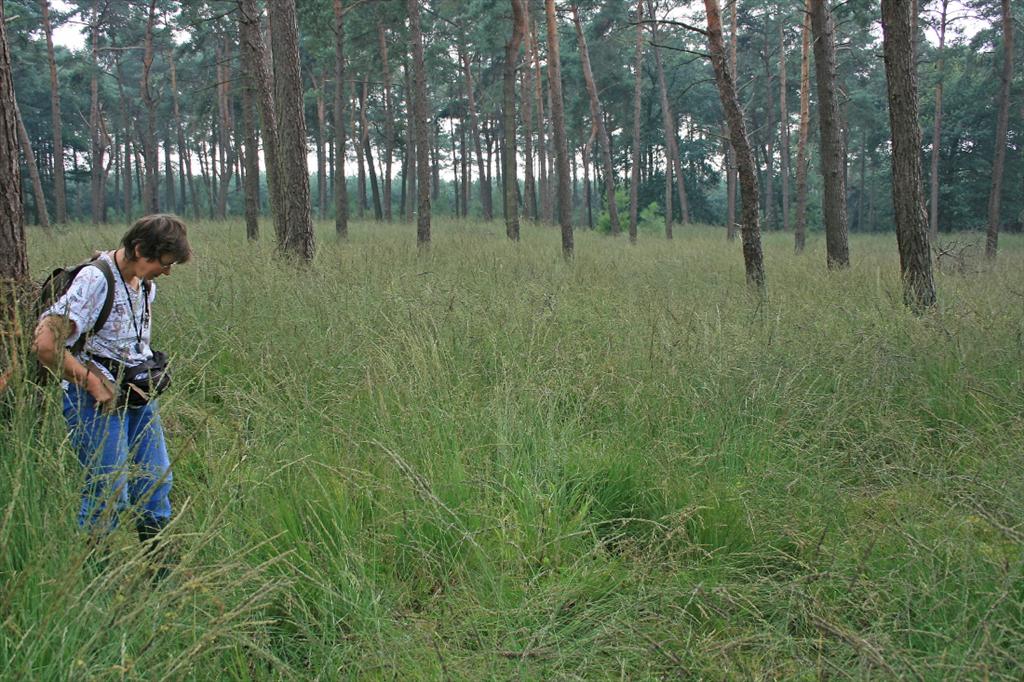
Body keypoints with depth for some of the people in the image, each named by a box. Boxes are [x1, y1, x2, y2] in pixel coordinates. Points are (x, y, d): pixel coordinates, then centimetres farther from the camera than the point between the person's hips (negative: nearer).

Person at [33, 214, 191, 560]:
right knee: (109, 495, -6)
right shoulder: (94, 280, -19)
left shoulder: (145, 284, 8)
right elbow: (45, 343, -25)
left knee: (156, 485, 10)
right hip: (97, 402, -8)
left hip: (140, 397, 8)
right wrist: (93, 383, -17)